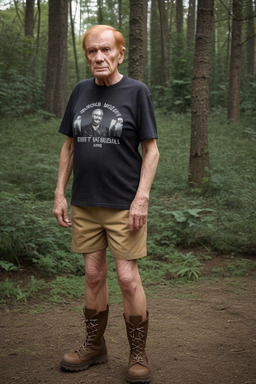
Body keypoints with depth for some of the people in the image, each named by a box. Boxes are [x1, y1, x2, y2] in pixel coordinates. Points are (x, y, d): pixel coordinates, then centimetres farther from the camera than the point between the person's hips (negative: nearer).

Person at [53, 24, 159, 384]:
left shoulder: (136, 91, -4)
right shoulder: (81, 91, 8)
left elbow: (151, 150, -4)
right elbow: (69, 146, 12)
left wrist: (142, 198, -13)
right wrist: (60, 194, 7)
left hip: (123, 204, -4)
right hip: (84, 204, 4)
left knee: (128, 277, -3)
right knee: (94, 275, 11)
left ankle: (138, 355, 14)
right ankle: (95, 346, 27)